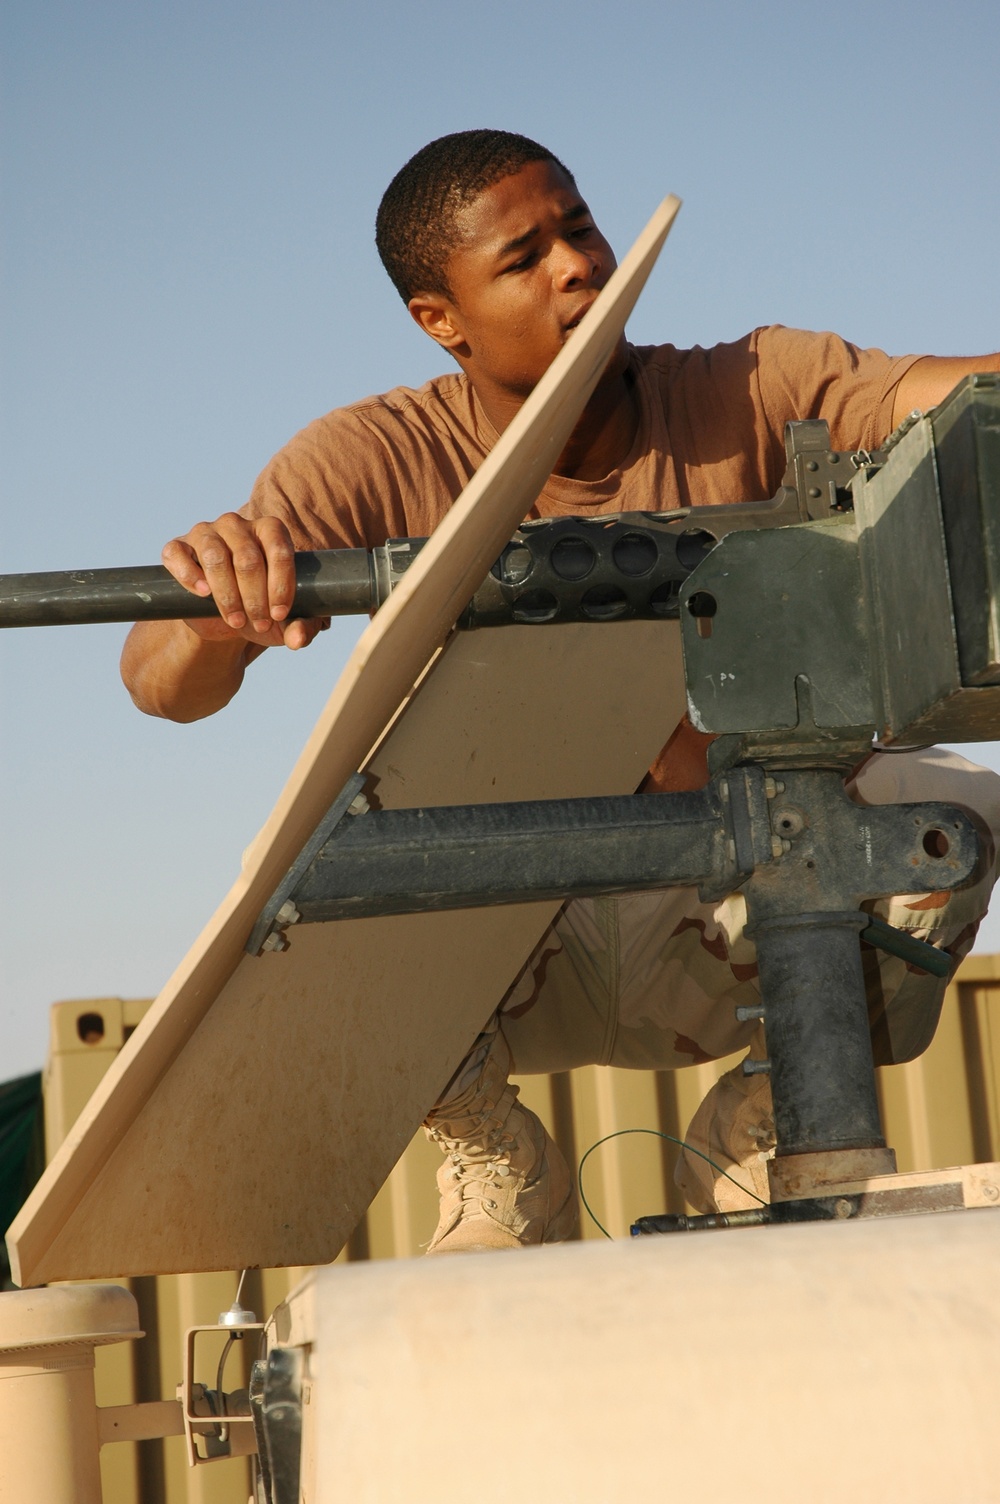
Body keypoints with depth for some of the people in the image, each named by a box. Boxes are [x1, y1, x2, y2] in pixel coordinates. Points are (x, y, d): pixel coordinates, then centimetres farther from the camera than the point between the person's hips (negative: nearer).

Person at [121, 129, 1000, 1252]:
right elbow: (163, 687, -23)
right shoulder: (376, 463, -13)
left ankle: (762, 1134, 2)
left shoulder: (744, 400, -11)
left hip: (715, 925, 1)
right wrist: (212, 606, -48)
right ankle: (500, 1171, 0)